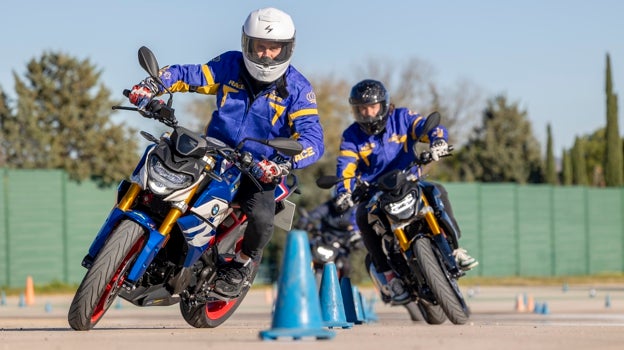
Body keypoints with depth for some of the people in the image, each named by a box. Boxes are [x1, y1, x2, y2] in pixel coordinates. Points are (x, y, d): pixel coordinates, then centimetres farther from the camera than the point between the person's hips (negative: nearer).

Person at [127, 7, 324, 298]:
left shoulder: (298, 89, -11)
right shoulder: (230, 66, -1)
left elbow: (313, 139, -20)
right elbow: (189, 75, 4)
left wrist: (283, 163, -40)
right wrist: (153, 84, -18)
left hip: (260, 169, -3)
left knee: (261, 219, -30)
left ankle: (243, 263, 3)